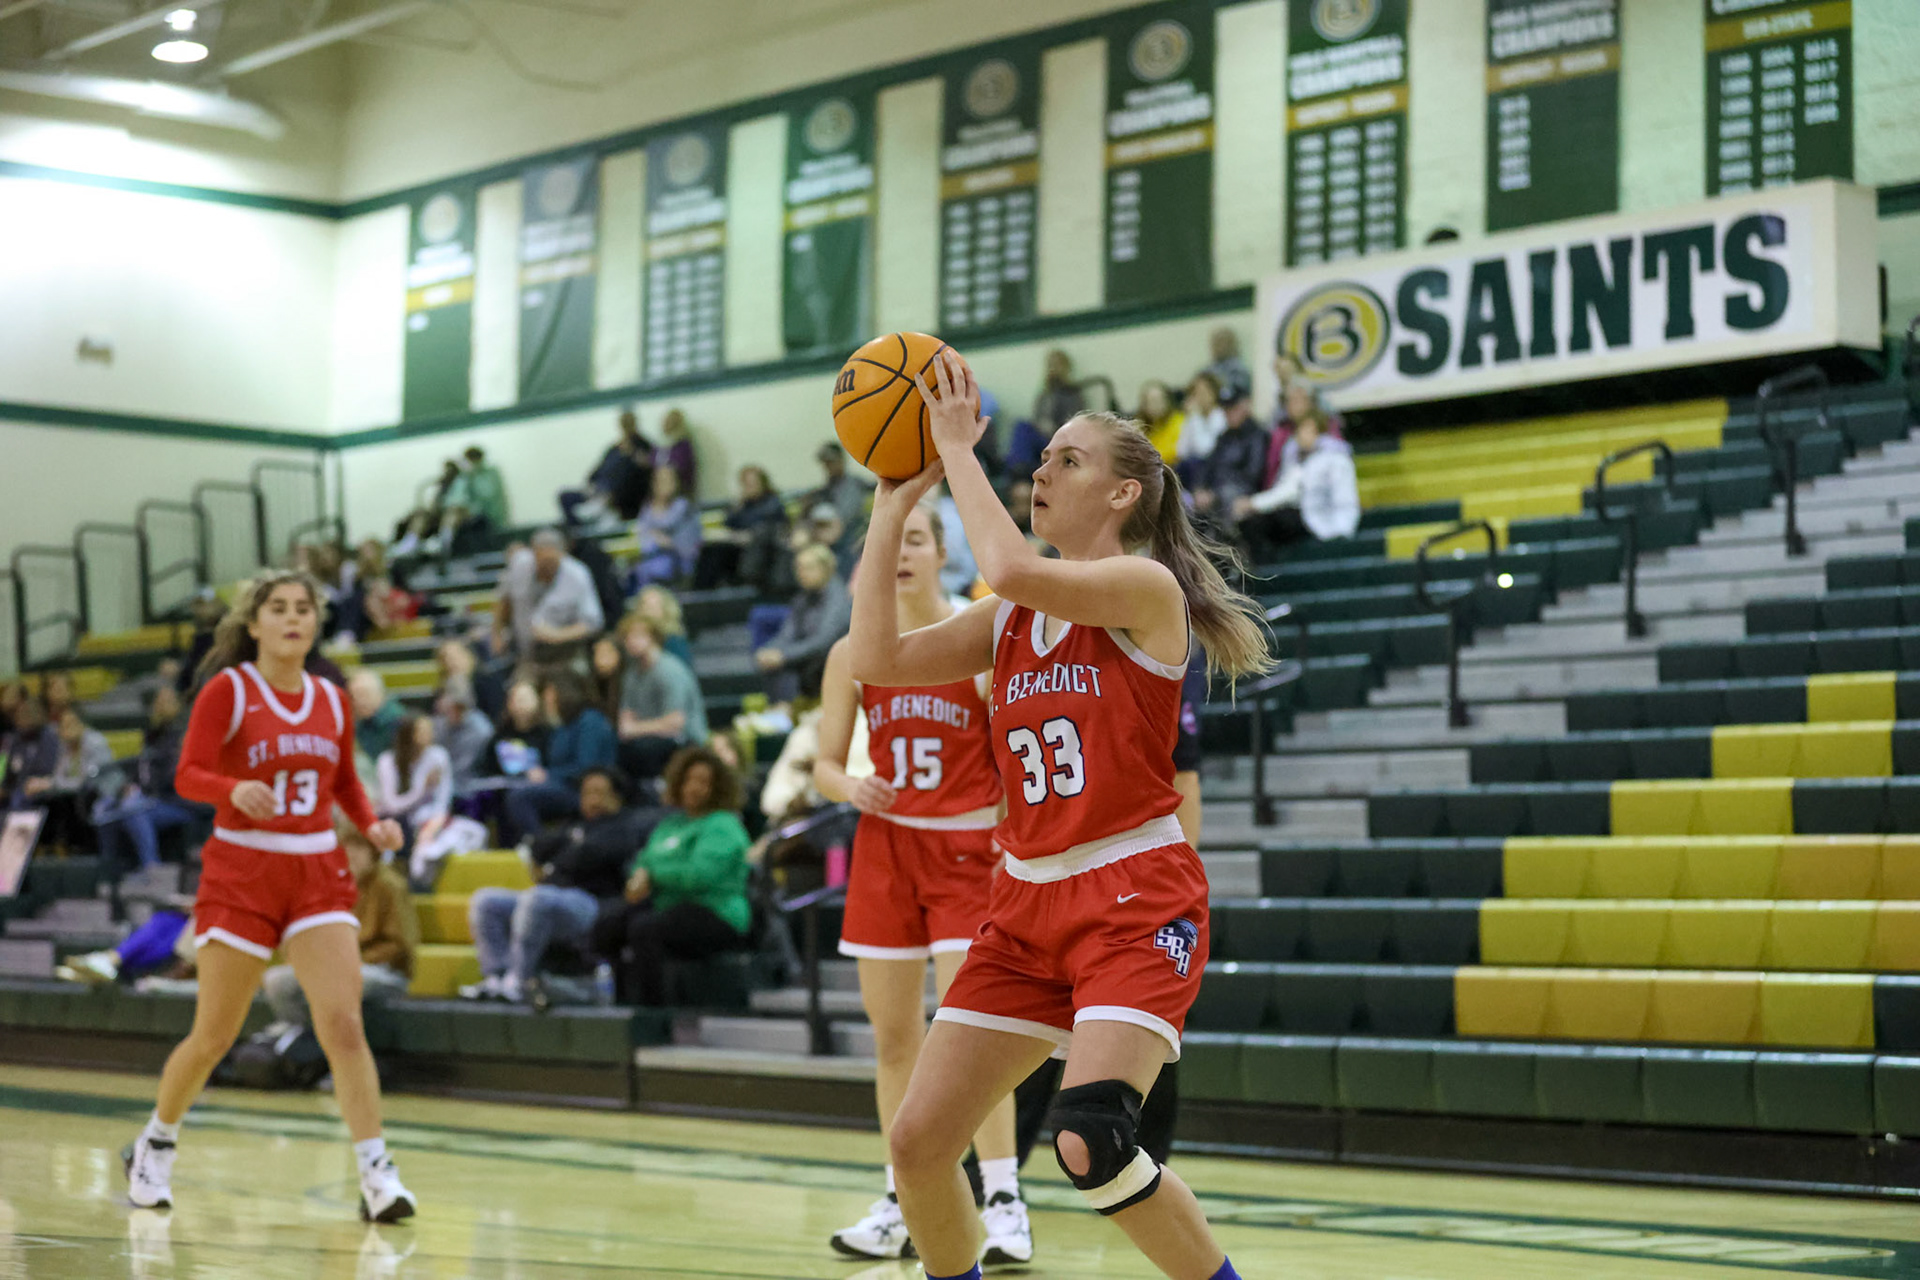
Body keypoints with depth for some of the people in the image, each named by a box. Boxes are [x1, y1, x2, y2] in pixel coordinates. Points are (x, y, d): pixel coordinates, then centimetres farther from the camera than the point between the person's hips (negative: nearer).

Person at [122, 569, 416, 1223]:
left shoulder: (331, 700, 7)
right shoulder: (227, 690, -6)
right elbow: (188, 775, -12)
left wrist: (372, 824, 0)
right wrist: (236, 788, -32)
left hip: (318, 873, 3)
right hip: (241, 871, -3)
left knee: (343, 1023, -12)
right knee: (214, 1035, 6)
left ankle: (377, 1175, -12)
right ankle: (154, 1145, 31)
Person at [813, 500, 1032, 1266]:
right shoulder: (853, 654, 5)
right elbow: (826, 764, 8)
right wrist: (850, 788, -14)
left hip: (966, 848, -4)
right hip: (885, 845, 4)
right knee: (893, 1036, 7)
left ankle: (1003, 1202, -9)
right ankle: (902, 1207, 18)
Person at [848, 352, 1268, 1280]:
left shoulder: (1147, 588, -8)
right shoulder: (1011, 618, 13)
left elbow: (1011, 569, -25)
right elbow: (877, 660, 3)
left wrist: (957, 450, -14)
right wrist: (893, 506, 3)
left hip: (1136, 898, -7)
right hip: (1028, 900, 7)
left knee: (1090, 1144, -25)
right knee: (917, 1141, 1)